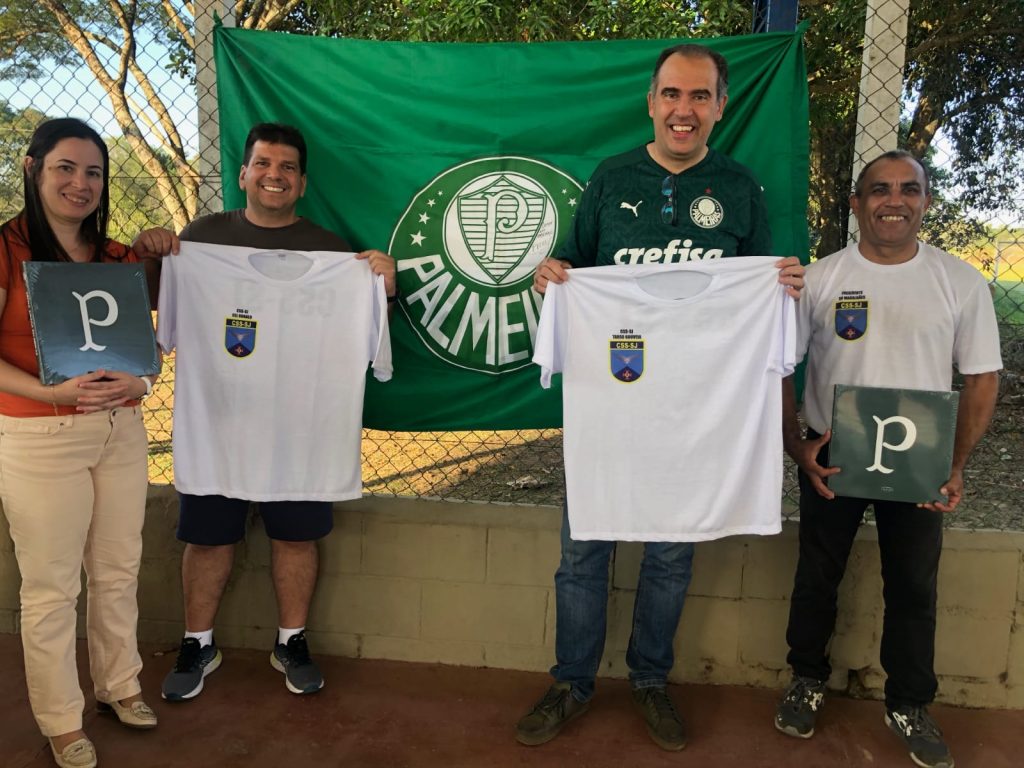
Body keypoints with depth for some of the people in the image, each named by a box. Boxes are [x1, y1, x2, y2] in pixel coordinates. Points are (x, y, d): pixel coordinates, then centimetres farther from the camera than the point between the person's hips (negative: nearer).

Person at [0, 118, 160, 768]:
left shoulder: (120, 259, 11)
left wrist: (138, 380, -8)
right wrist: (53, 392, -23)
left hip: (121, 432, 5)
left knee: (118, 572, 14)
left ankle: (120, 686, 35)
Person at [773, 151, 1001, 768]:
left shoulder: (962, 282, -3)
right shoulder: (818, 278, -5)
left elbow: (982, 377, 0)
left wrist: (958, 464, -10)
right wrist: (795, 444, -12)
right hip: (830, 456, 0)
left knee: (914, 589, 13)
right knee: (817, 577, 14)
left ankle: (910, 706, 33)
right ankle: (808, 681, 35)